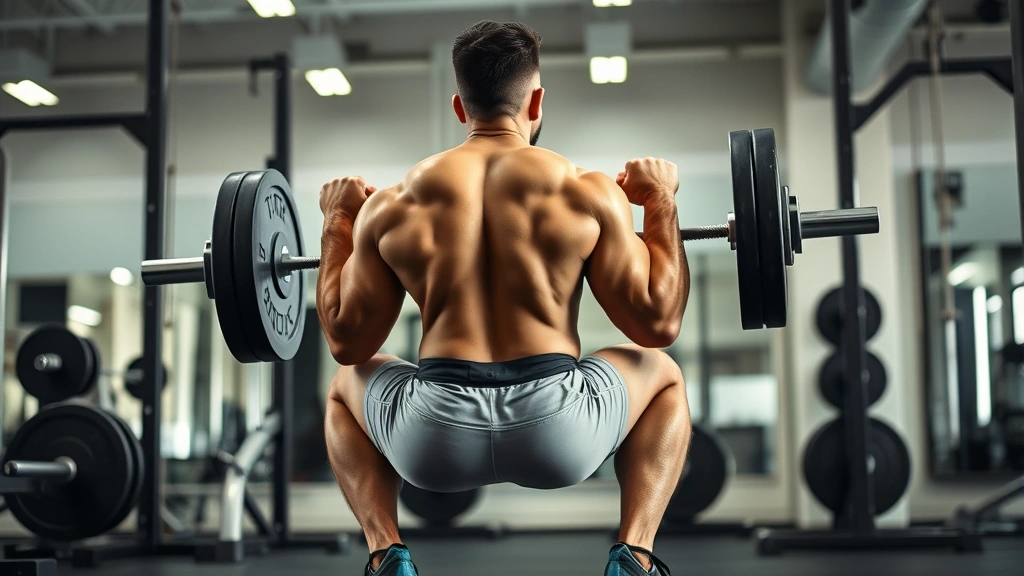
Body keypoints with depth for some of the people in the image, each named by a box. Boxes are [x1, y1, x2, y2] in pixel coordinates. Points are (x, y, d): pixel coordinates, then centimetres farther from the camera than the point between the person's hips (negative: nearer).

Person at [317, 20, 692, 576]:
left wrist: (336, 225, 26)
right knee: (663, 374, 30)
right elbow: (657, 324, 5)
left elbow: (347, 343, 14)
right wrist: (662, 205, 17)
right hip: (559, 435, -1)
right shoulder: (588, 192, 3)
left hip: (434, 442, 1)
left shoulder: (391, 207, 7)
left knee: (346, 387, 34)